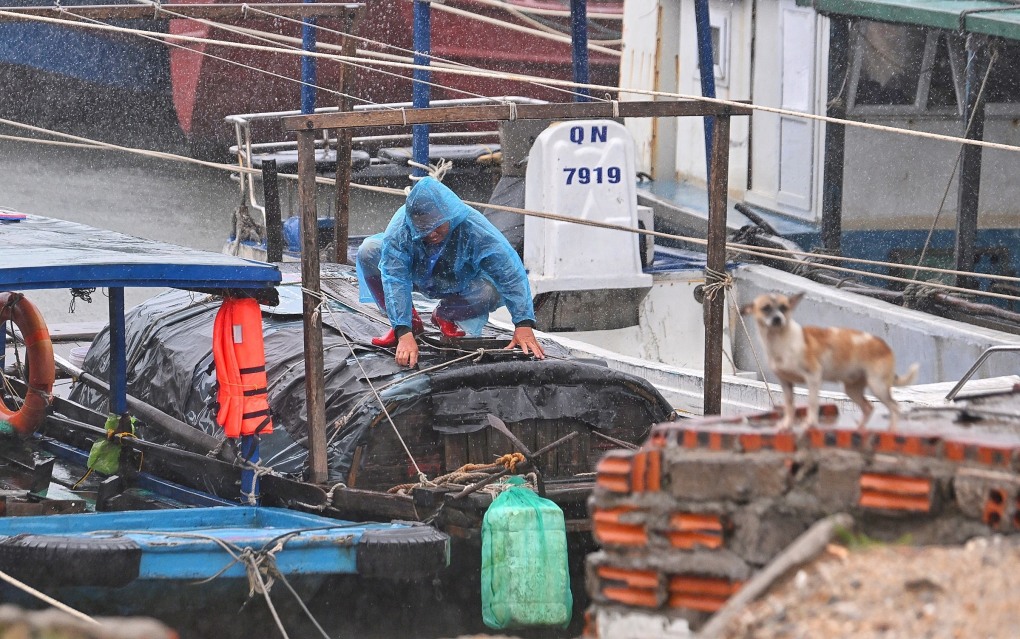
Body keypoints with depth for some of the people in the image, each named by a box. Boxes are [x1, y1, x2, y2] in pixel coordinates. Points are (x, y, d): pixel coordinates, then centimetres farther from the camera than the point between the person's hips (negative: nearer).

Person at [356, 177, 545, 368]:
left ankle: (445, 315, 3)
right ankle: (410, 322, -5)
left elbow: (511, 273, -35)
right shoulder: (399, 229, -36)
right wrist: (404, 334, -51)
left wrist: (523, 325, -43)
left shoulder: (474, 228, -36)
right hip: (416, 277, 1)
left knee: (494, 292, -32)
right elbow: (394, 280, -40)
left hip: (457, 284, 0)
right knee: (368, 251, -25)